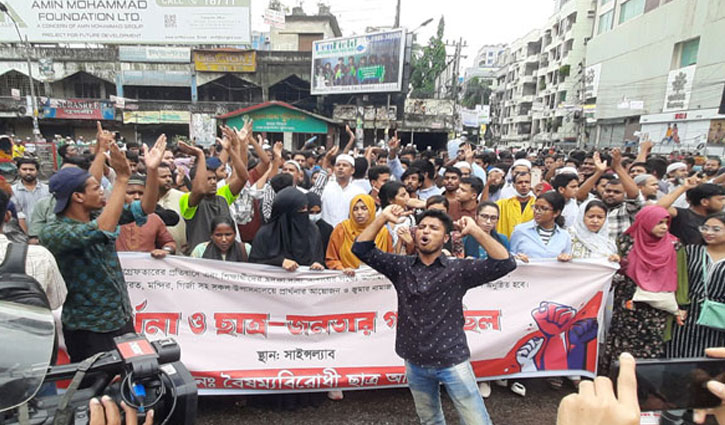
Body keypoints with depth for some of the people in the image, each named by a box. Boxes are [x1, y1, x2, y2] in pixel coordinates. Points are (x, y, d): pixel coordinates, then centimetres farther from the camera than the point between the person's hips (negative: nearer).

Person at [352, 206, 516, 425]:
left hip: (452, 361, -3)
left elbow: (505, 263, -16)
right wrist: (383, 217, -12)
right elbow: (361, 249, -5)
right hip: (415, 364, 3)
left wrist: (475, 231, -21)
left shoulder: (458, 269, -8)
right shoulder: (401, 266, -1)